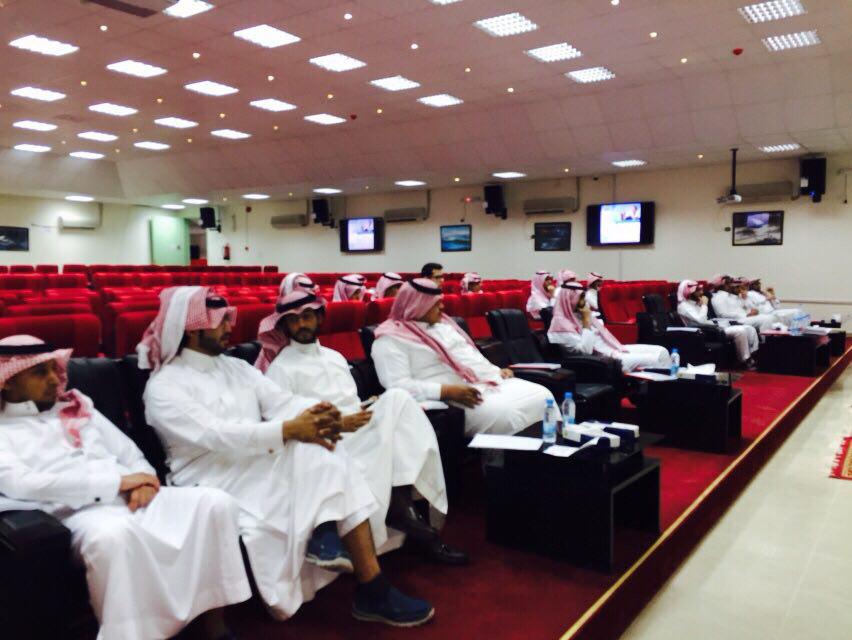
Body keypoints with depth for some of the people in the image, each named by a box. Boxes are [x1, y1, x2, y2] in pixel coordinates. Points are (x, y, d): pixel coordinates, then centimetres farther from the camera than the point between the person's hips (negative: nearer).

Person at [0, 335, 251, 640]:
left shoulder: (78, 407, 24)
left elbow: (130, 454, 21)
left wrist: (143, 481, -5)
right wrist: (117, 482, -14)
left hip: (133, 498, 5)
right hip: (80, 512, -5)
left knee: (215, 503, -20)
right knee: (113, 534, -41)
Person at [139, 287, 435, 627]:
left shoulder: (237, 367, 17)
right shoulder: (163, 386, -4)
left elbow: (282, 402, 4)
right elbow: (216, 435, -19)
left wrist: (318, 411, -20)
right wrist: (289, 430, -28)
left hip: (265, 467, 6)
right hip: (214, 483, -6)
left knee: (328, 455, -24)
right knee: (310, 452, -28)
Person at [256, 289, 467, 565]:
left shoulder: (335, 357, 24)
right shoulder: (280, 368, 1)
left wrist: (375, 409, 0)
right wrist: (338, 423, -19)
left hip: (361, 434, 6)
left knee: (397, 398, -23)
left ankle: (401, 502, -26)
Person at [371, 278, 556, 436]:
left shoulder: (443, 323, 19)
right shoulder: (391, 340, -7)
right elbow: (397, 386, -18)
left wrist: (497, 371, 9)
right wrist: (448, 391, -25)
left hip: (485, 382, 9)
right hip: (450, 400, -8)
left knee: (541, 395, -6)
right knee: (506, 415, -31)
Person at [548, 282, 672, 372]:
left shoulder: (579, 315, 12)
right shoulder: (561, 323, -14)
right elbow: (585, 350, -21)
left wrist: (619, 349, 5)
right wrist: (586, 322, -17)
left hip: (612, 348, 9)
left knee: (661, 351, -1)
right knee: (653, 360, -16)